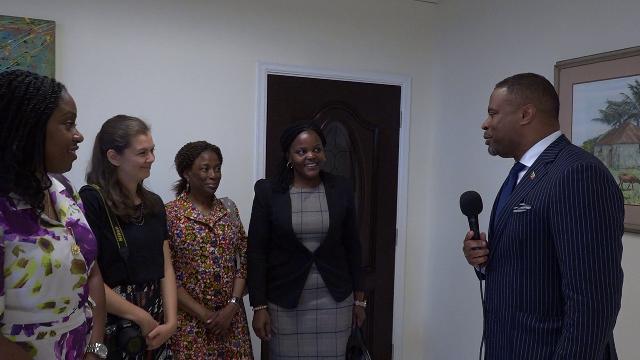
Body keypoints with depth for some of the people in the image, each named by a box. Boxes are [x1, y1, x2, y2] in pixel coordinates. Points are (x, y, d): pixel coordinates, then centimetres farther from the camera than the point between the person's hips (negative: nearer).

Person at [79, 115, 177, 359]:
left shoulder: (154, 203, 7)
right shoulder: (91, 201, -14)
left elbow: (166, 267, 6)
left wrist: (170, 321, -5)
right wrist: (142, 318, -11)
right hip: (112, 328, -6)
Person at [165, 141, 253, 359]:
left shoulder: (228, 208, 4)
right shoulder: (170, 214, -9)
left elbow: (244, 259, 4)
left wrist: (232, 306, -7)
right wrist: (203, 314, -12)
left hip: (231, 316, 4)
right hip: (188, 321, -4)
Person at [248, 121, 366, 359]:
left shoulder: (341, 189, -1)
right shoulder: (268, 192, -6)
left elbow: (352, 246, 5)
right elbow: (256, 252, -4)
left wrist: (359, 298, 7)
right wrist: (259, 306, -6)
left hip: (335, 300, 2)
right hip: (285, 301, -1)